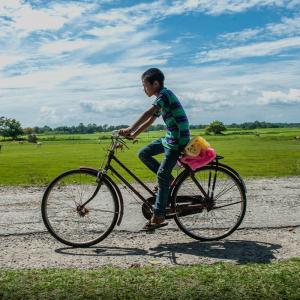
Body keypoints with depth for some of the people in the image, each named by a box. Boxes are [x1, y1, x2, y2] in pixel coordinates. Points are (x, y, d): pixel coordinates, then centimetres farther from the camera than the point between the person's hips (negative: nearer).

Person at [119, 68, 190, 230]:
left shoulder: (165, 93, -13)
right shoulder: (161, 98, 16)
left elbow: (148, 113, -28)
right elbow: (149, 121, 16)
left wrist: (130, 129, -32)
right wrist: (132, 135, 10)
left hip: (178, 140, -9)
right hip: (170, 138, 9)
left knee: (162, 176, -7)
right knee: (143, 153, 7)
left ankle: (158, 217, 1)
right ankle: (167, 179, 12)